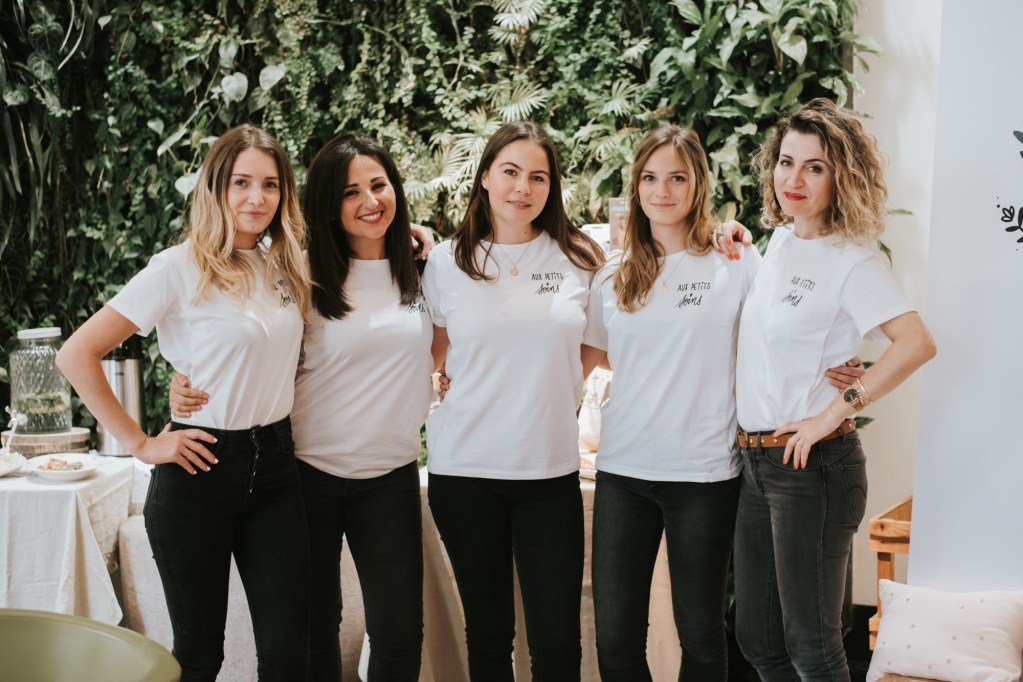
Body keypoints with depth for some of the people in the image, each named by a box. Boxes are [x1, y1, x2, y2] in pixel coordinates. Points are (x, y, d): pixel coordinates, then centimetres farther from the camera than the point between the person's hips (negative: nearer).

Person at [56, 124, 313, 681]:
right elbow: (76, 355, -12)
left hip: (275, 465, 5)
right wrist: (140, 444, -12)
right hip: (202, 469, -4)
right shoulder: (180, 268, -10)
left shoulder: (285, 266, 7)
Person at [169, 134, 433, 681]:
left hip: (391, 475, 2)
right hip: (309, 469, -1)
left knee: (400, 630, 0)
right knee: (316, 622, 12)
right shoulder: (303, 277, -6)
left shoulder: (422, 270, 2)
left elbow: (443, 345, 20)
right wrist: (189, 386, -17)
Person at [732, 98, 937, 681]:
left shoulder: (851, 259, -12)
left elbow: (917, 343, -24)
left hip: (813, 463, -8)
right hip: (757, 458, 8)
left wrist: (834, 413, -22)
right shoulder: (779, 240, 10)